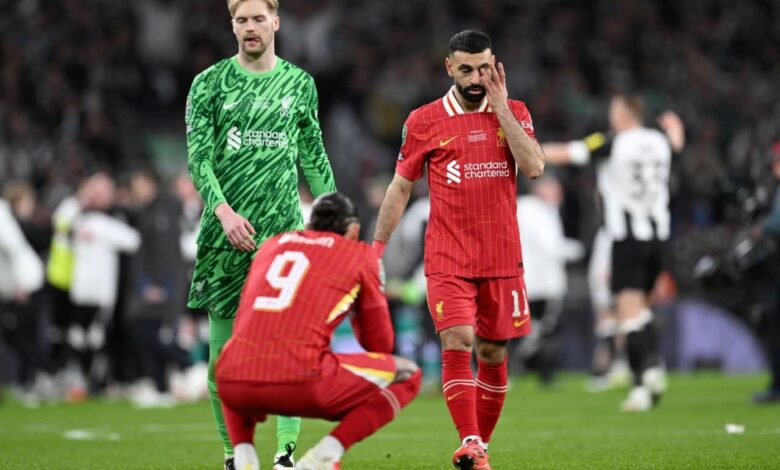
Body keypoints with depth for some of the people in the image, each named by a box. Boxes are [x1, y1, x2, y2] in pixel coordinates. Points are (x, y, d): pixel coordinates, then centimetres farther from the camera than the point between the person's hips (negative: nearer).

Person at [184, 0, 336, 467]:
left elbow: (313, 155, 17)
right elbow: (199, 158, -2)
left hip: (284, 229, 1)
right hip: (227, 231, -1)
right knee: (224, 350, 1)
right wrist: (224, 211, -17)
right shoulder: (210, 83, 4)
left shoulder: (299, 83, 10)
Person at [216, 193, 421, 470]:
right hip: (301, 382, -4)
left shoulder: (271, 245, 27)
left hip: (233, 384, 5)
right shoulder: (361, 256, 15)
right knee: (407, 374, 16)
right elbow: (380, 344, 20)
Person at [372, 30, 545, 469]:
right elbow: (400, 188, 9)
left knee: (493, 355, 6)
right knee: (457, 343, -18)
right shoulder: (424, 120, 3)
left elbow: (534, 167, -10)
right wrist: (378, 246, 4)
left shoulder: (515, 113, 6)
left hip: (503, 259, 2)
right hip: (448, 259, -2)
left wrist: (500, 106, -9)